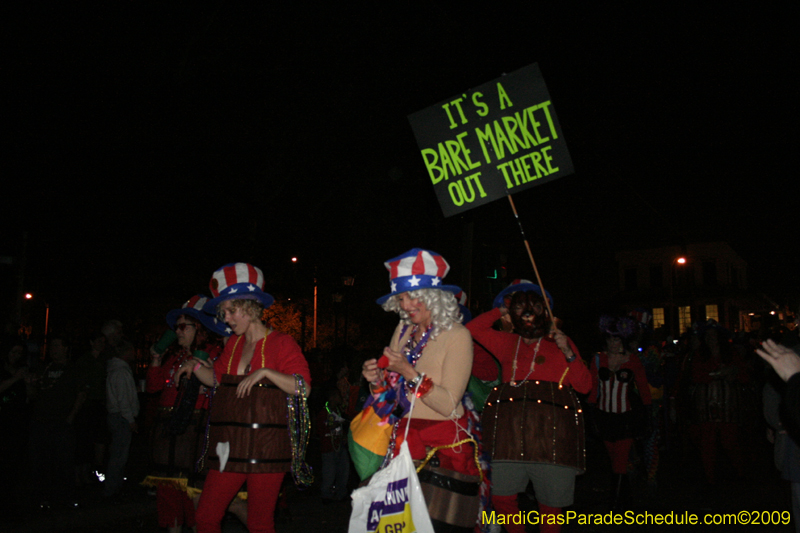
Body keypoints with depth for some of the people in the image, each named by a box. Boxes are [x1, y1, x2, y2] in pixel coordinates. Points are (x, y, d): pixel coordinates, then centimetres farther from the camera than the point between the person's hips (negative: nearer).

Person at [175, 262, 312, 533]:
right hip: (229, 443, 6)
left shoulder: (281, 343, -3)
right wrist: (196, 366, 11)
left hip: (265, 445, -6)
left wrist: (265, 372, -20)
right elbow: (217, 378, 29)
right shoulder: (233, 343, 16)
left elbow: (304, 388, -11)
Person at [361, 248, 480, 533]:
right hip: (406, 433, 5)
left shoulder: (457, 336, -12)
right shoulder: (403, 330, 5)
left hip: (444, 441, -5)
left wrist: (409, 372, -23)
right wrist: (378, 380, -8)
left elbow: (448, 405, -18)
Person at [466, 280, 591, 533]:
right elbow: (472, 328, 17)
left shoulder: (560, 343, 15)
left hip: (552, 428, -1)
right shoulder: (507, 343, 20)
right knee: (501, 498, -3)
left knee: (551, 506, 1)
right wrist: (500, 310, 21)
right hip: (510, 428, 2)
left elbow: (584, 386, 9)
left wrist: (568, 353, -4)